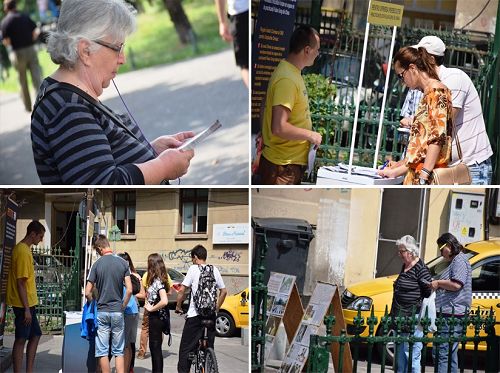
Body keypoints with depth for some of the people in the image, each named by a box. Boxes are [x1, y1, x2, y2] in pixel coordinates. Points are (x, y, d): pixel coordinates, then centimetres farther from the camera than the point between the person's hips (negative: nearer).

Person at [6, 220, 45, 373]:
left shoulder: (24, 249, 12)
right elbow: (21, 283, -20)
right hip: (23, 304, -10)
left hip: (29, 303, 10)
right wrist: (26, 309, -20)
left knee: (35, 335, 13)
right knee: (21, 339, -4)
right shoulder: (23, 252, -18)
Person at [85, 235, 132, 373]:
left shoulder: (97, 264, -6)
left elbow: (87, 293, -6)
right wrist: (123, 306, 6)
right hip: (118, 312, 2)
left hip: (101, 311, -2)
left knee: (102, 351, 5)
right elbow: (129, 290, -7)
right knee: (118, 351, 6)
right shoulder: (123, 263, -2)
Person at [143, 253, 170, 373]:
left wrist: (151, 308, -17)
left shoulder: (158, 281, -19)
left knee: (155, 347, -3)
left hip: (156, 317, -9)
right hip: (155, 317, 9)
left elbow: (164, 301, -30)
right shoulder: (158, 279, 9)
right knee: (155, 347, 15)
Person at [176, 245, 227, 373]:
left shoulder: (194, 269, -6)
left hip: (195, 315, -5)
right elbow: (224, 291, 12)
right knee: (209, 348, 12)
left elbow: (182, 290, -9)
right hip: (211, 315, 5)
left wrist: (178, 306, 4)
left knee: (186, 348, 0)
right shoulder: (215, 270, 8)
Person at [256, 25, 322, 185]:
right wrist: (310, 135, -16)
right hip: (281, 166, -10)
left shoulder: (293, 72, 11)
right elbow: (279, 128, -28)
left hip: (292, 161, 10)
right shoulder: (287, 79, -22)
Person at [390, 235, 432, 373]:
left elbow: (428, 292, -14)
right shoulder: (405, 266, 15)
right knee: (400, 356, 14)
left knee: (412, 357, -8)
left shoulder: (420, 268, -13)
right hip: (401, 320, 10)